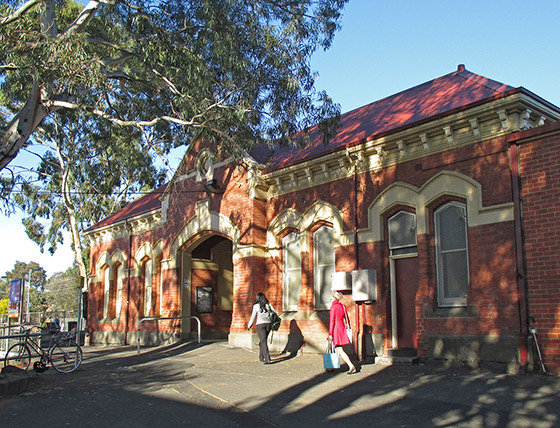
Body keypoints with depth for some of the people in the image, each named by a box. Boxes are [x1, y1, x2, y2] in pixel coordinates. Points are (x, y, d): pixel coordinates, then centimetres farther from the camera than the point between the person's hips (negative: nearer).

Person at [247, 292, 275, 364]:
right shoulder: (268, 304, 7)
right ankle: (261, 357, 26)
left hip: (260, 324, -4)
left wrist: (249, 326, 13)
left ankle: (267, 359, -19)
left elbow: (253, 317, 2)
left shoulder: (256, 306, -2)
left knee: (263, 342, -8)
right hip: (268, 324, 4)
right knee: (262, 341, 19)